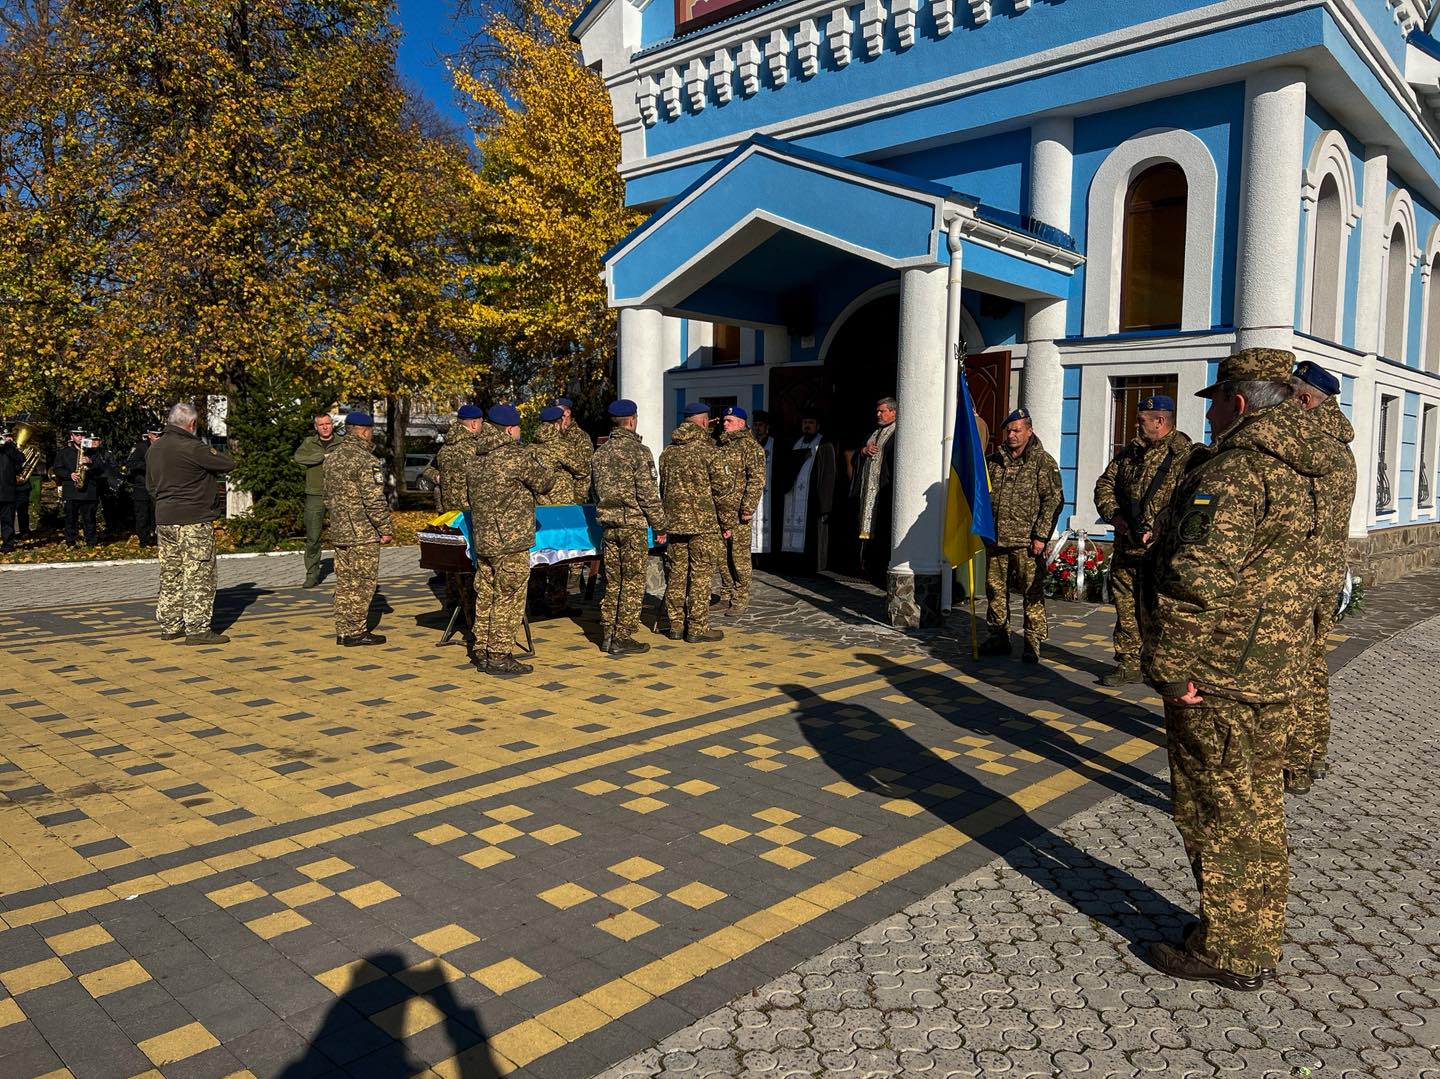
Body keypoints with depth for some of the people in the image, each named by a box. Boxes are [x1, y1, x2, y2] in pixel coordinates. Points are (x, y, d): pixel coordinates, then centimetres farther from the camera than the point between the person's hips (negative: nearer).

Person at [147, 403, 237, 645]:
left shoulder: (153, 449, 12)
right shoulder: (192, 448, -16)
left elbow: (150, 486, 20)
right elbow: (228, 463, -11)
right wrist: (212, 453, 8)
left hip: (164, 520, 9)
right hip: (193, 521, -9)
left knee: (170, 575, 14)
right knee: (198, 575, -4)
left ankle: (169, 626, 20)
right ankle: (198, 629, -4)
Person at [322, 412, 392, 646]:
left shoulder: (331, 457, 12)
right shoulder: (366, 460, -16)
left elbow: (328, 495, 18)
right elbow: (374, 500, -19)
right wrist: (385, 528, -11)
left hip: (339, 530, 8)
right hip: (363, 533, -8)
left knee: (345, 581, 13)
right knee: (363, 582, -1)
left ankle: (343, 631, 18)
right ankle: (356, 632, 3)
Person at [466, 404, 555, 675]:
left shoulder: (474, 459, 11)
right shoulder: (518, 456, -13)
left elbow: (472, 495, 17)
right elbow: (545, 483, -4)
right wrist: (544, 470, 17)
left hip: (481, 539, 8)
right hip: (511, 541, -8)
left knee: (485, 596, 14)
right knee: (508, 598, -1)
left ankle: (482, 651, 21)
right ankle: (500, 656, 2)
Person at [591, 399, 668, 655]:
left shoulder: (600, 453, 9)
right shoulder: (639, 451, -11)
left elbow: (595, 491, 15)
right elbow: (648, 494, -13)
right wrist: (659, 526, -5)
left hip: (607, 522, 6)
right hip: (632, 523, -6)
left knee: (612, 581, 13)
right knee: (633, 582, 1)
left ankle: (607, 634, 16)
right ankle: (622, 638, 2)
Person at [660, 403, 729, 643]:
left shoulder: (668, 451, 9)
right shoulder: (710, 451, -9)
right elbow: (722, 489, -8)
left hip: (674, 522, 6)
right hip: (704, 524, -5)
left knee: (676, 574, 11)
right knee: (700, 576, 0)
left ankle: (675, 625, 17)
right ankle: (697, 629, 2)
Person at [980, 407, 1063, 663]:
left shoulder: (1043, 462, -2)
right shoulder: (993, 461, 13)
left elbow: (1053, 500, -7)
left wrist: (1041, 536, -13)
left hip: (1027, 542, -5)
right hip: (995, 540, 5)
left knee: (1032, 593, -2)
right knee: (995, 590, 10)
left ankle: (1033, 644, 7)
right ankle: (999, 639, 22)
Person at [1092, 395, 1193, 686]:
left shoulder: (1184, 454, -9)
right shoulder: (1130, 451, 14)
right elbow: (1105, 483, 14)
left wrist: (1155, 529, -24)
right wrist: (1114, 515, -2)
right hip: (1125, 548, 7)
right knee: (1125, 607, 12)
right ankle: (1128, 664, 22)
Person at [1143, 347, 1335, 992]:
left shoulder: (1234, 469, -19)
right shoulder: (1298, 470, 13)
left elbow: (1199, 577, -27)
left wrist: (1172, 666, -22)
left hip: (1219, 675, -10)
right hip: (1274, 669, 10)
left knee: (1218, 811, 2)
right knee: (1256, 807, 19)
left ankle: (1231, 953, 14)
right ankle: (1259, 937, 33)